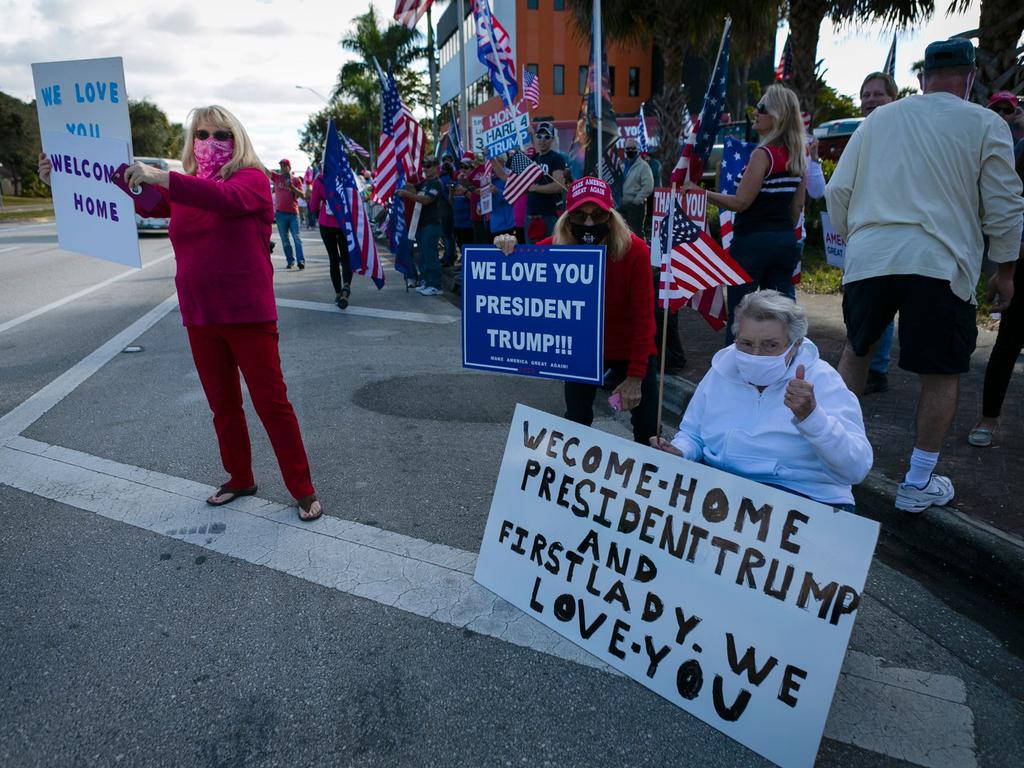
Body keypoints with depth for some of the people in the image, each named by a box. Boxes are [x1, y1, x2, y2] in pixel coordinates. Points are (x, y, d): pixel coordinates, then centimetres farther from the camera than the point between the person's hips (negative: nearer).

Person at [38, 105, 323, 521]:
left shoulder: (252, 179, -7)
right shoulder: (182, 189, 12)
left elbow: (227, 198, -28)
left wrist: (161, 177, -38)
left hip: (248, 317, -6)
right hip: (199, 320, 6)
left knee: (272, 404, -1)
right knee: (223, 406, 15)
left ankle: (303, 490, 10)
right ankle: (240, 479, 32)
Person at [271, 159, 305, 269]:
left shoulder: (296, 180, 3)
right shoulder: (277, 177, 8)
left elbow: (302, 195, -3)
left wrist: (292, 187, -16)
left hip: (293, 212, -2)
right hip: (280, 213, 2)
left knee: (296, 237, -6)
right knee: (285, 239, 5)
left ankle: (301, 260, -11)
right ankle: (290, 260, 12)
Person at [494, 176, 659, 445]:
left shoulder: (634, 250, -24)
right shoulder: (556, 247, -18)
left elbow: (643, 316, -21)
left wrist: (635, 377, -22)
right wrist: (507, 249, -39)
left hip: (631, 350, -1)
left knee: (648, 432, 4)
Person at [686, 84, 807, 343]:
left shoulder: (763, 154, -13)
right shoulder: (797, 157, 11)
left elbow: (741, 202, -16)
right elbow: (797, 206, 15)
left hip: (753, 242, -8)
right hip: (786, 242, 8)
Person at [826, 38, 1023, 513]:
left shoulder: (878, 119, 12)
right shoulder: (984, 125, 3)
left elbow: (837, 190, 11)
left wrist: (851, 239, 25)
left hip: (868, 257, 3)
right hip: (939, 264, -3)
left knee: (857, 350, 22)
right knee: (942, 374, 9)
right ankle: (918, 484, 15)